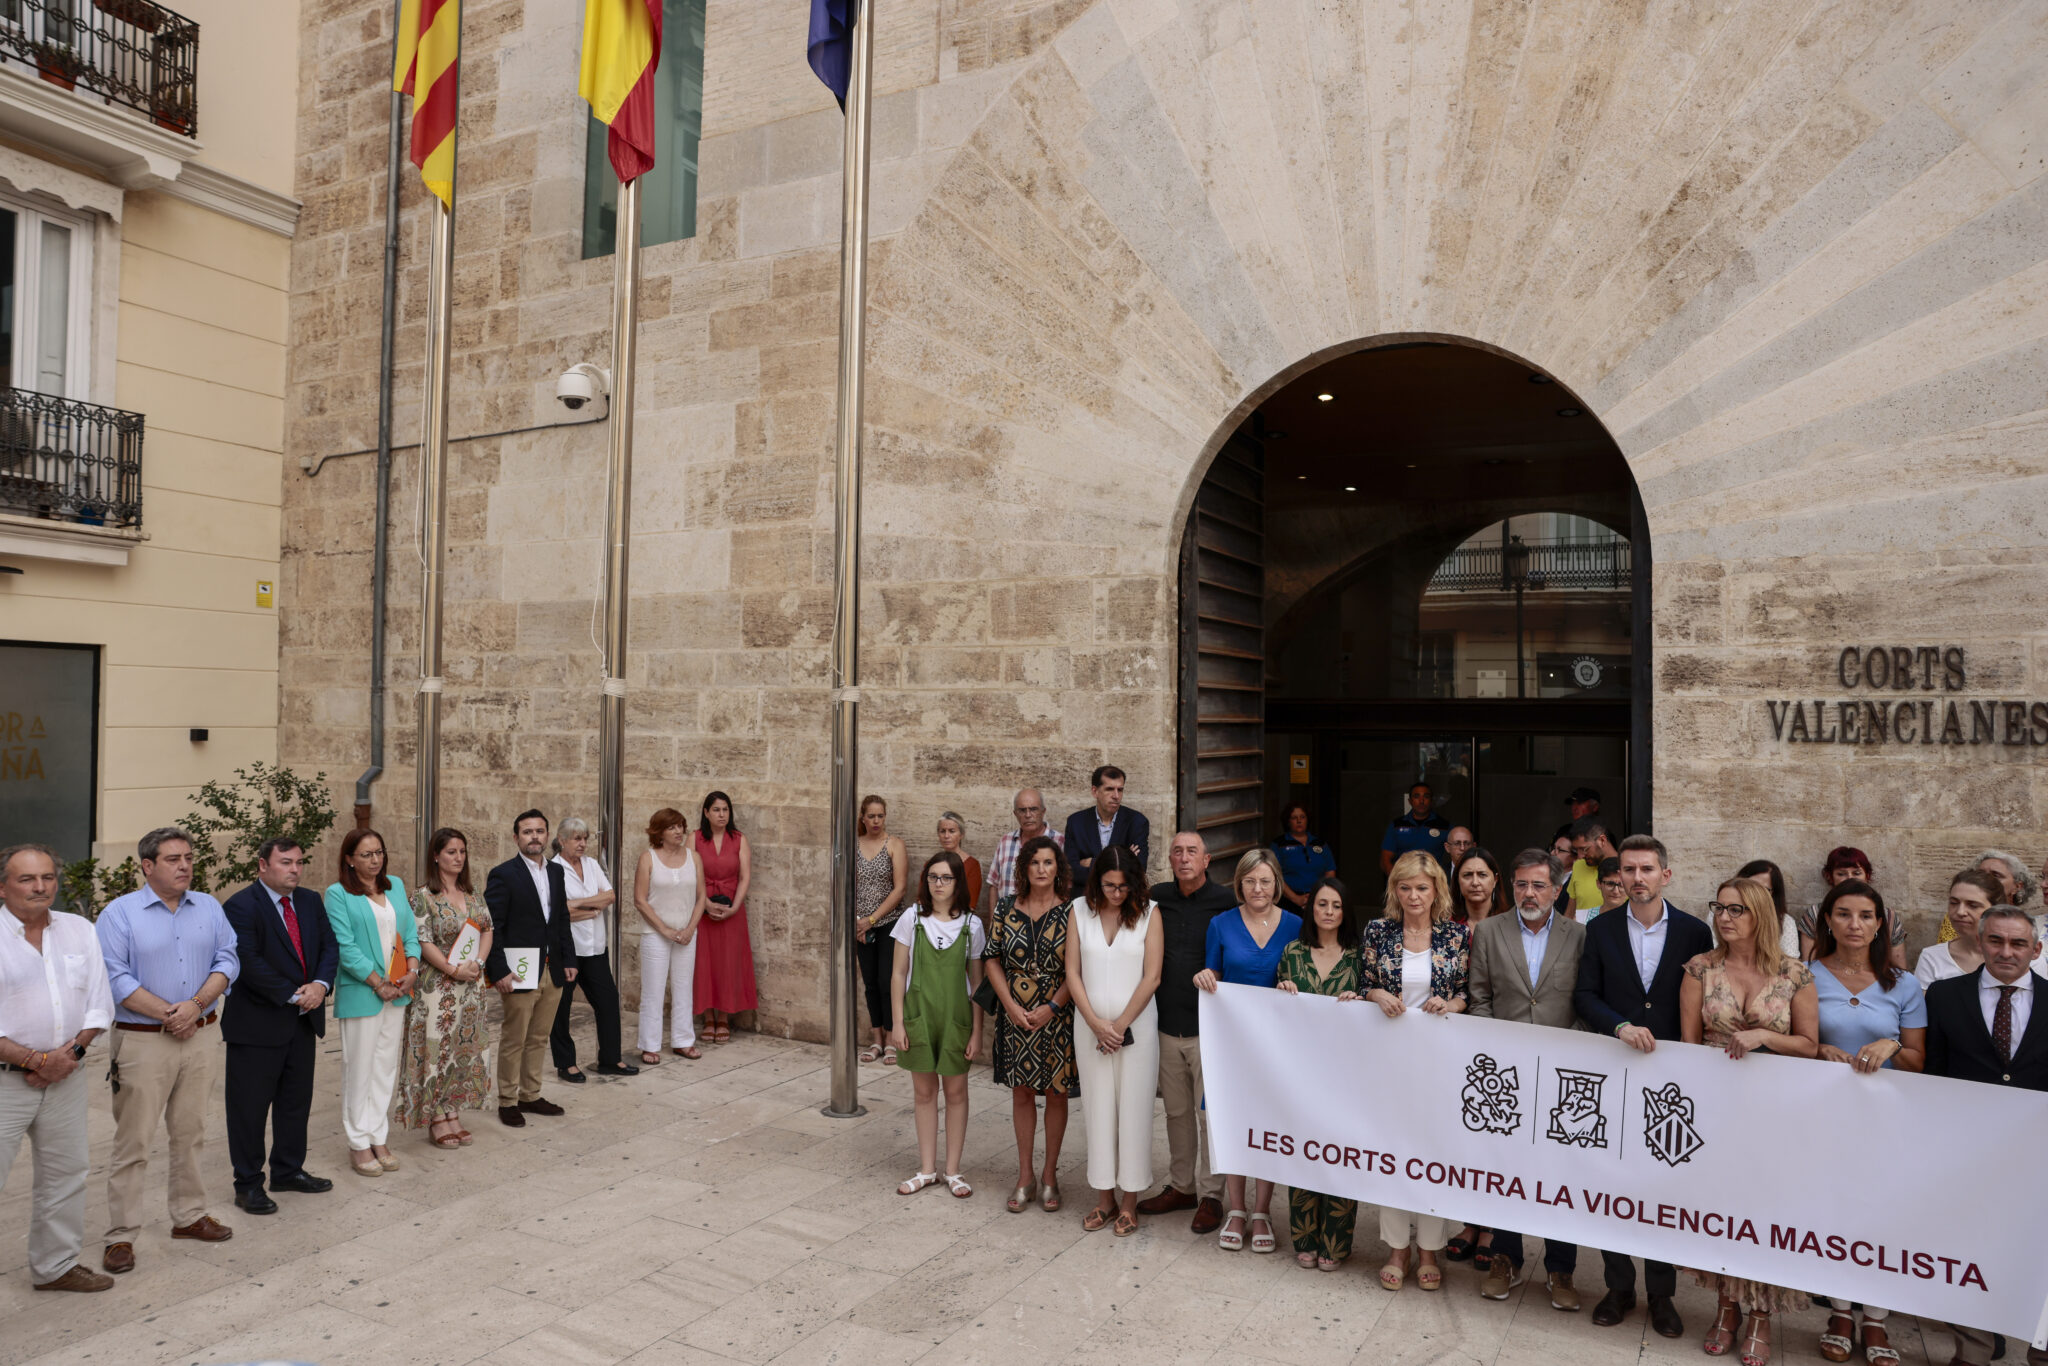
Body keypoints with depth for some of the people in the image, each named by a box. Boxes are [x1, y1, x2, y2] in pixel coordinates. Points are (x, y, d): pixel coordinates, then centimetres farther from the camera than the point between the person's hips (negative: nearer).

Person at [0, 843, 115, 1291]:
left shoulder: (79, 930, 6)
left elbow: (100, 1003, 7)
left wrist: (72, 1051, -8)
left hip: (66, 1077, 5)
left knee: (66, 1172, 13)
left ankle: (56, 1265, 29)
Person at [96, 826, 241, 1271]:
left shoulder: (209, 908, 8)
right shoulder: (120, 912, -5)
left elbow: (227, 961, 3)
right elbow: (114, 976, -11)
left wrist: (196, 1005, -12)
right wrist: (166, 1013, -15)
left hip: (199, 1038, 4)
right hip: (142, 1041, -4)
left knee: (191, 1133, 13)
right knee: (133, 1141, 0)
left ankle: (189, 1216, 26)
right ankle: (121, 1235, 9)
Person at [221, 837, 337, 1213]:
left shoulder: (310, 901, 9)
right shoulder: (241, 906, -13)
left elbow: (329, 947, 7)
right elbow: (248, 963, -20)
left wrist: (320, 984, -12)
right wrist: (293, 995, -18)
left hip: (303, 1019, 7)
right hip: (257, 1024, -7)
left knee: (297, 1100, 16)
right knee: (249, 1106, 3)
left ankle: (289, 1170, 29)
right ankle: (248, 1184, 15)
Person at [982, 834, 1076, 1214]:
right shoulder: (1006, 908, 1)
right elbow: (992, 960, 2)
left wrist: (1052, 1008, -14)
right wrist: (1011, 1005, -8)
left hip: (1057, 1018, -2)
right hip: (1015, 1015, 2)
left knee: (1056, 1093, 7)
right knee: (1021, 1092, 10)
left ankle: (1050, 1176, 22)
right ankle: (1025, 1176, 23)